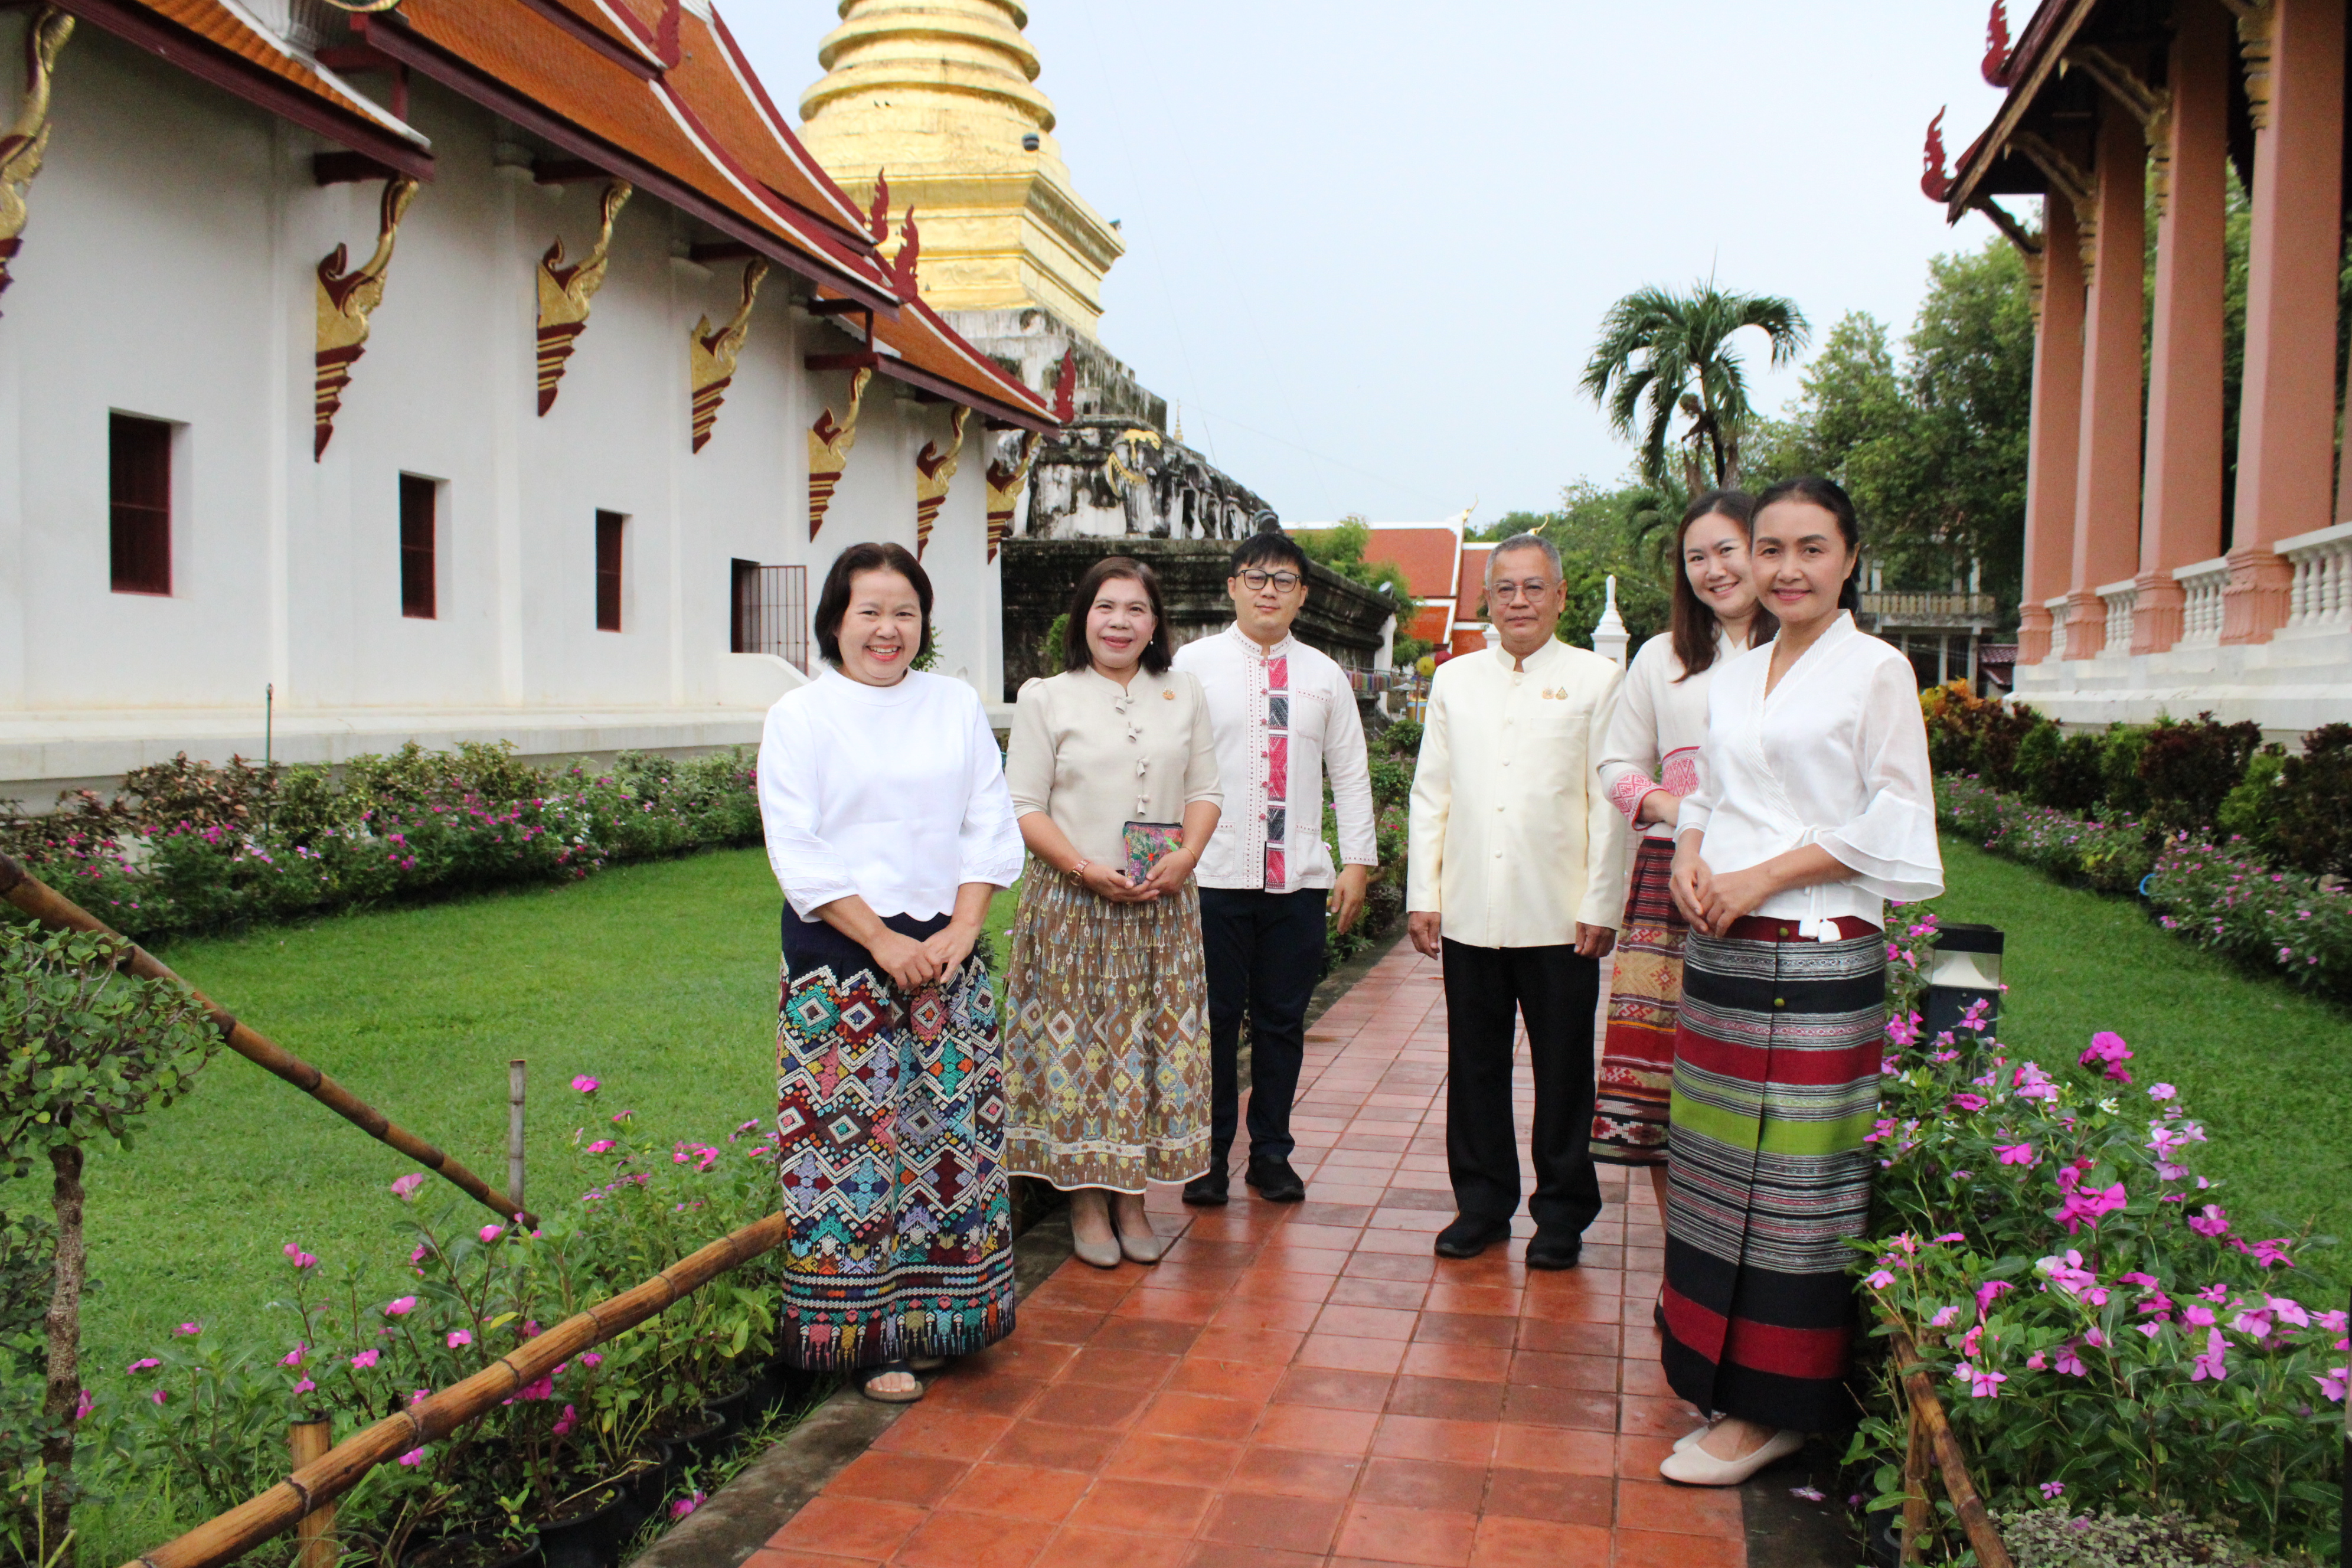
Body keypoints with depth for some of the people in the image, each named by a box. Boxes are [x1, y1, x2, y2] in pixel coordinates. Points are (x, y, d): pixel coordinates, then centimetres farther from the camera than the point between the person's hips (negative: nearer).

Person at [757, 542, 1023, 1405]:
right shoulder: (799, 716, -1)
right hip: (840, 958, -4)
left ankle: (934, 1315, 22)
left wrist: (961, 930, -6)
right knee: (854, 1133, -2)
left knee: (953, 1127, 7)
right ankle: (869, 1334, 10)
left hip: (946, 952, 4)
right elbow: (798, 854, -7)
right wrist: (883, 942, -12)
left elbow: (992, 825, 7)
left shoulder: (957, 705, 10)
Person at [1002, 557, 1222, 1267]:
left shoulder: (1183, 694, 10)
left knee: (1156, 1042, 5)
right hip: (1072, 903, -3)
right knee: (1079, 1042, 1)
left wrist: (1186, 857, -9)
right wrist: (1087, 869, -16)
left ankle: (1132, 1194, 19)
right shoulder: (1047, 698, 0)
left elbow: (1204, 790, 10)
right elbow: (1024, 806, -3)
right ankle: (1087, 1199, 14)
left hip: (1165, 905, 3)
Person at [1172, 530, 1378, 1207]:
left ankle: (1271, 1152, 24)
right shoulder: (1194, 663, 3)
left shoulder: (1324, 676, 11)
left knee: (1282, 1021, 9)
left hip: (1300, 879, 3)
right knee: (1214, 1019, 4)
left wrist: (1358, 861, 6)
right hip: (1215, 874, -2)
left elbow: (1351, 775, 12)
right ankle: (1208, 1154, 18)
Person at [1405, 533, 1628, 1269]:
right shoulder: (1455, 680, 11)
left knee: (1563, 1072, 7)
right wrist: (1422, 893, 5)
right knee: (1475, 1067, 11)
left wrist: (1601, 905, -6)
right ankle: (1482, 1203, 25)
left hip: (1560, 918, -3)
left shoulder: (1597, 678, 1)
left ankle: (1562, 1213, 22)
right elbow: (1430, 793, 11)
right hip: (1469, 914, 3)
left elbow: (1610, 800, -2)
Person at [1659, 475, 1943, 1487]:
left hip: (1816, 956, -6)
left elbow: (1892, 825, -7)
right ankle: (1722, 1376, 23)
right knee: (1718, 1170, 9)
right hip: (1719, 952, 6)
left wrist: (1760, 878, -13)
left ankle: (1773, 1409, 9)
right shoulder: (1735, 678, 15)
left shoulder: (1876, 671, -3)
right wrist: (1689, 860, -1)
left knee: (1790, 1180, -2)